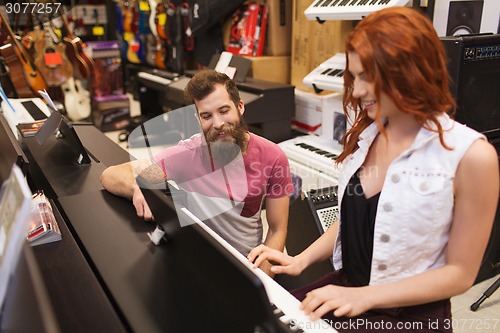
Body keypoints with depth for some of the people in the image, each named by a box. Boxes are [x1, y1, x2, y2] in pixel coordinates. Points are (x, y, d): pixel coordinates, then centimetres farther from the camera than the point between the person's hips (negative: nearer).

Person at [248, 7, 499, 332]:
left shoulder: (471, 155, -17)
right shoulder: (364, 133, 1)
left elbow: (460, 272, -12)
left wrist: (364, 296, -19)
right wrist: (301, 260, -2)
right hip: (345, 284, 5)